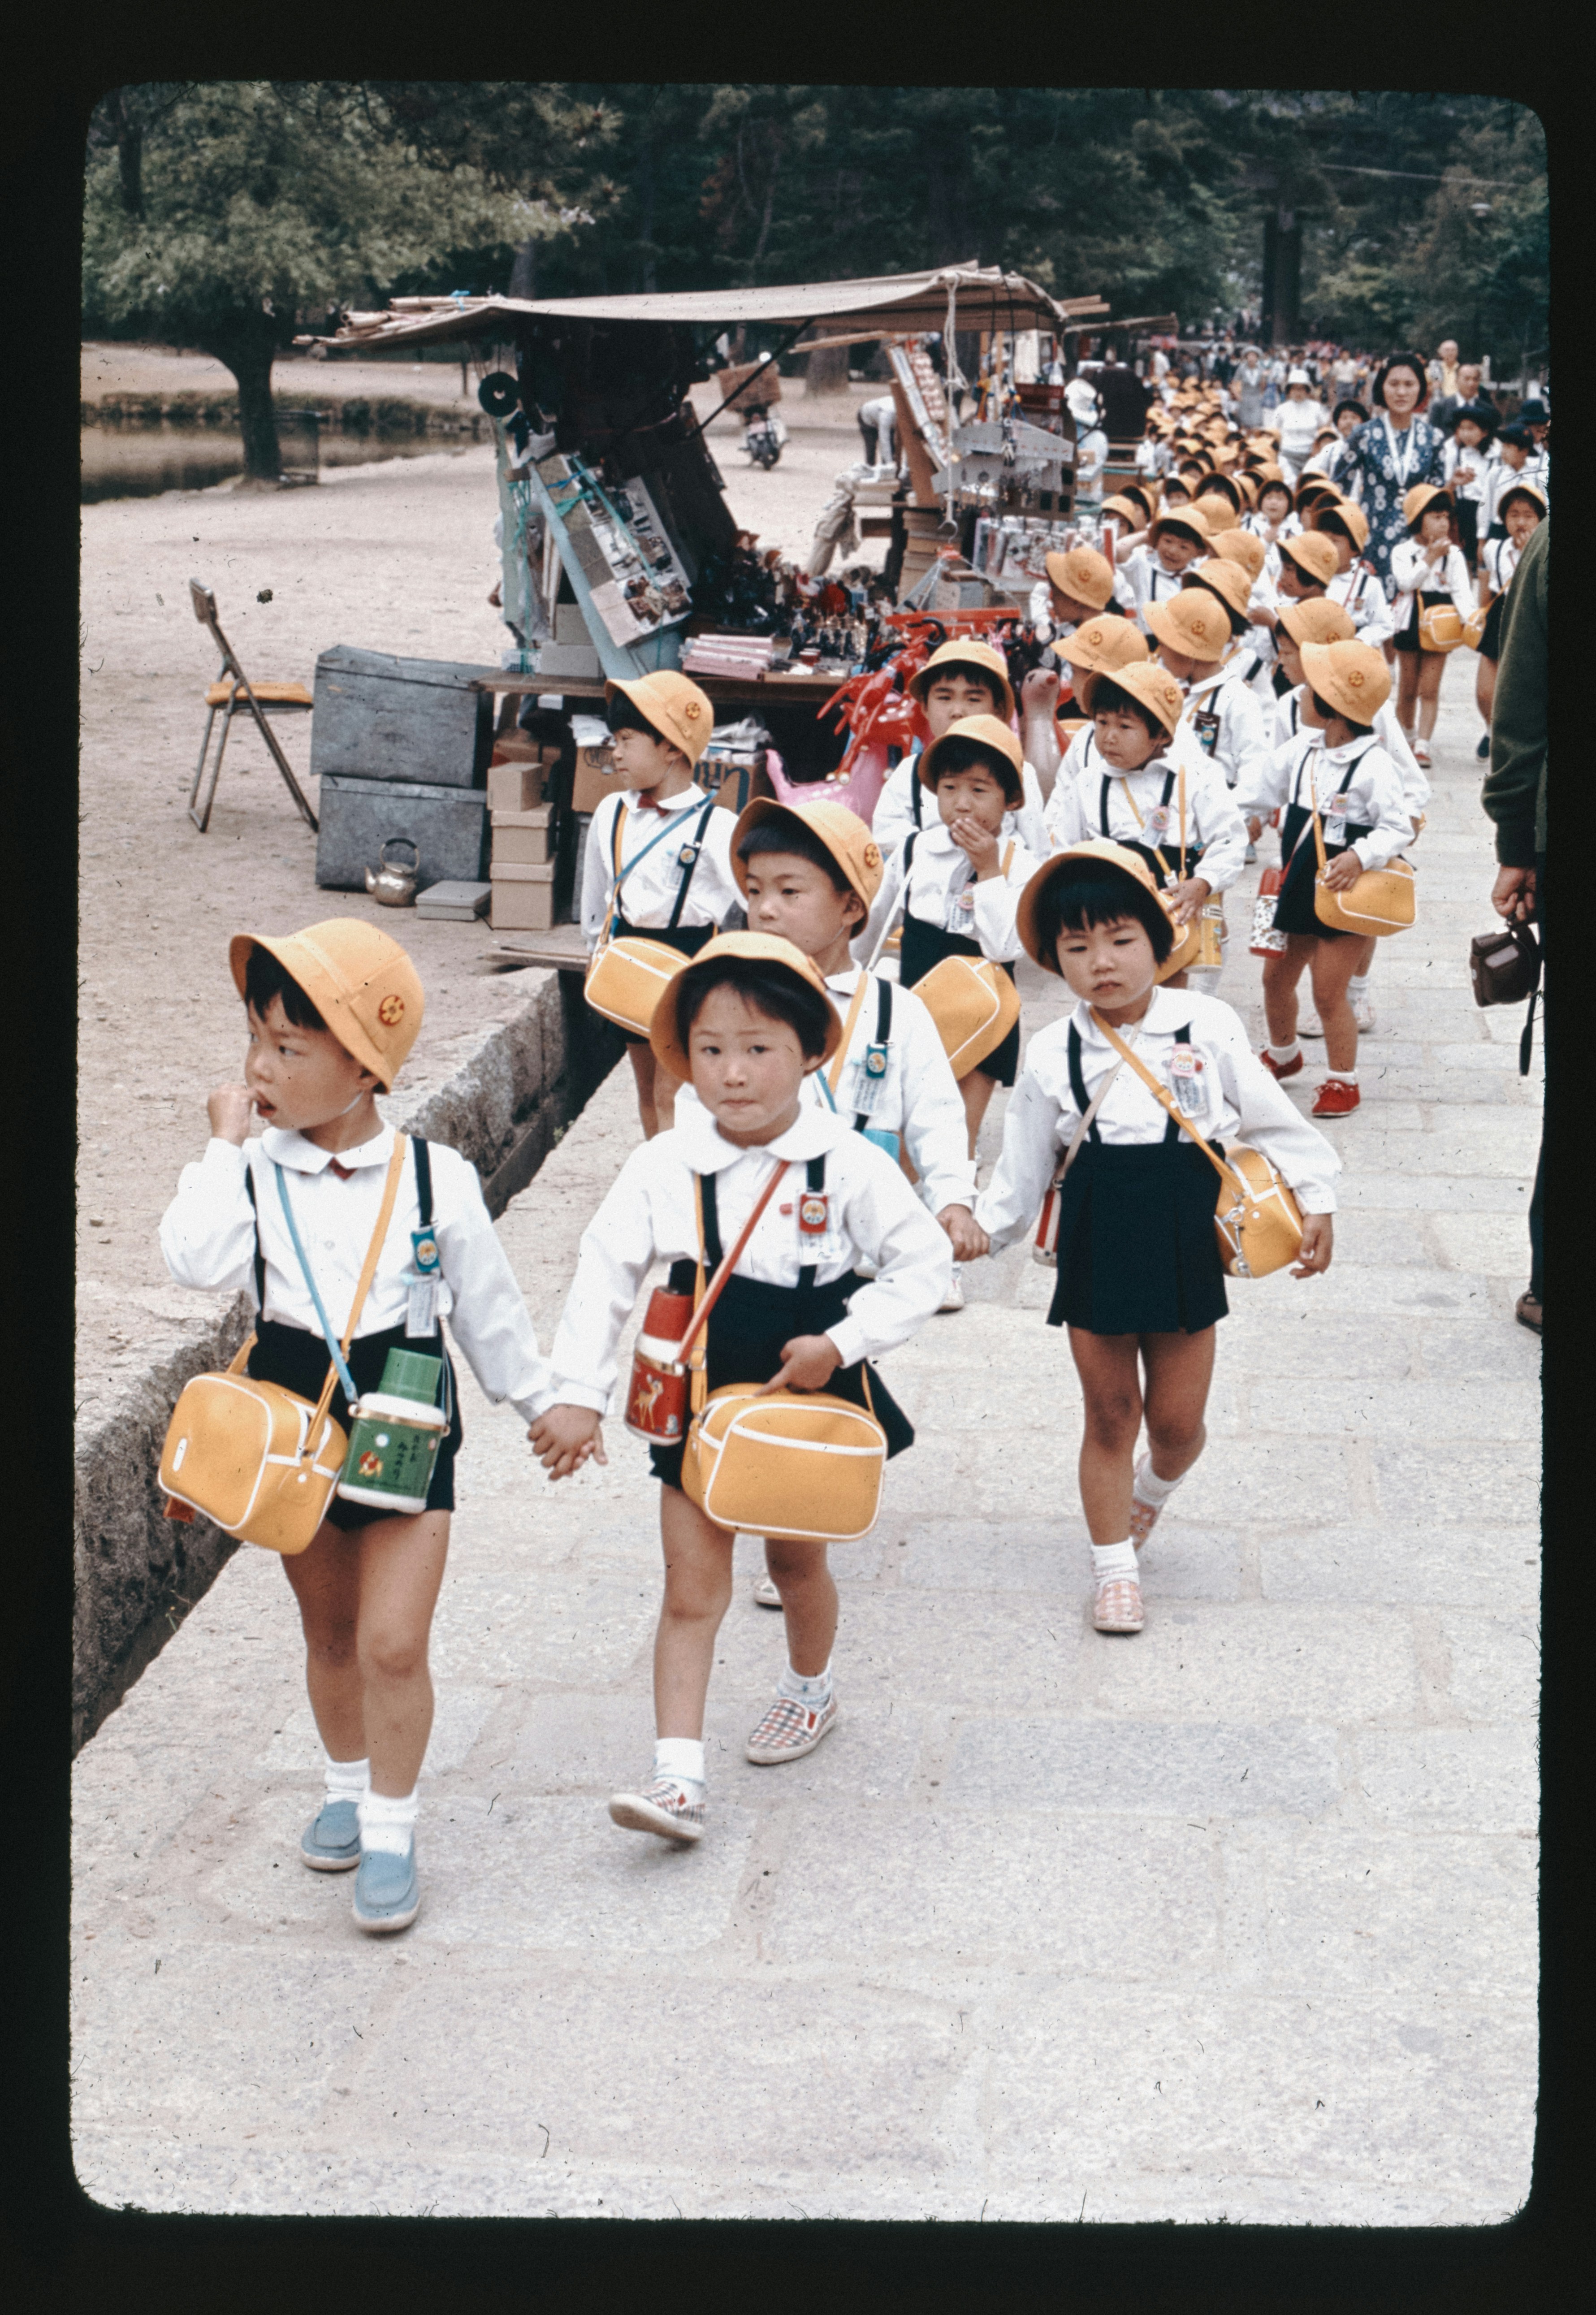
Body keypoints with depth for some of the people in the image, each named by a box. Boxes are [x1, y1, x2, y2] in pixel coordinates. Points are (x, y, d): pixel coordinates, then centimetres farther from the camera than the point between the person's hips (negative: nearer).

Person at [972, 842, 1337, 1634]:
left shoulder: (1207, 1026, -6)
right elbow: (1024, 1166, 4)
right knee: (1109, 1414, 9)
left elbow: (1271, 1118, 2)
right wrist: (979, 1226, -5)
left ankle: (1153, 1487, 44)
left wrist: (1314, 1200, 1)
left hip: (1184, 1248, 0)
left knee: (1177, 1419, 8)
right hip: (1096, 1250, 0)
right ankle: (1114, 1568, 25)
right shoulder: (1052, 1053, -4)